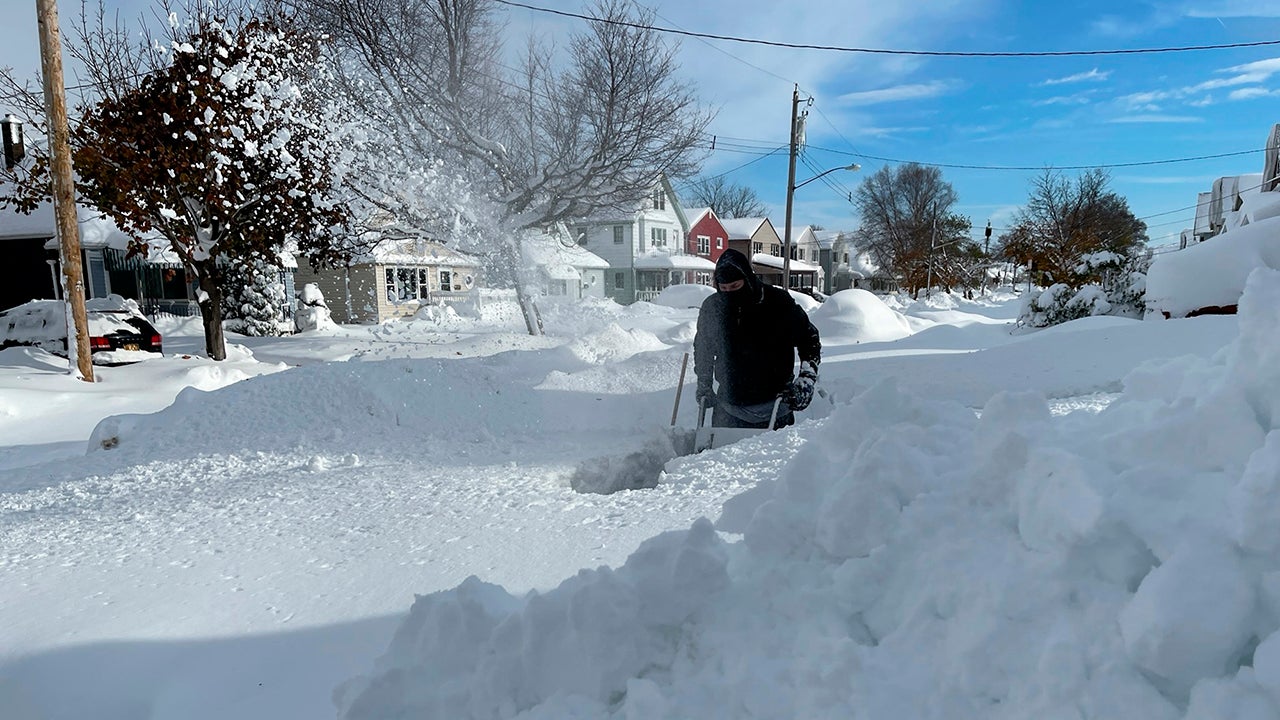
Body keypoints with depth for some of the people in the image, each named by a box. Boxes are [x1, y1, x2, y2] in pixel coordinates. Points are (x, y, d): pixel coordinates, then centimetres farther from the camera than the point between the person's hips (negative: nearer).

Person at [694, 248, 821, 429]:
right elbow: (702, 349, 17)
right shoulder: (711, 307, -2)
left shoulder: (778, 302, -10)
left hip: (774, 406, -1)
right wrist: (704, 385, 21)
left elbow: (809, 338, 3)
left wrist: (807, 379, -6)